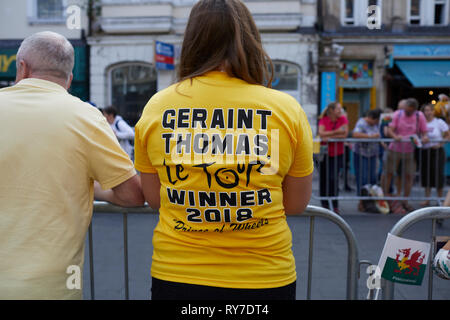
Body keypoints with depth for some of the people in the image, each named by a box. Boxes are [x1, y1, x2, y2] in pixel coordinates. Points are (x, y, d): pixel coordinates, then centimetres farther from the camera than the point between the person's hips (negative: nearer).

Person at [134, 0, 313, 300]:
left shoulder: (156, 107, -5)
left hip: (175, 277, 1)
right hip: (266, 279, 0)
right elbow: (297, 203, 1)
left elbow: (152, 196, 5)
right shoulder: (287, 109, -9)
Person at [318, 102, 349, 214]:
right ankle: (325, 205, 18)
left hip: (337, 154, -1)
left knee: (333, 178, -12)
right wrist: (336, 132, -21)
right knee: (323, 179, 4)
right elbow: (321, 133, -17)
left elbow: (344, 135, -13)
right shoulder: (323, 120, -2)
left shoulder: (343, 119, -3)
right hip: (324, 153, 1)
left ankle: (335, 205, -1)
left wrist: (329, 137, -14)